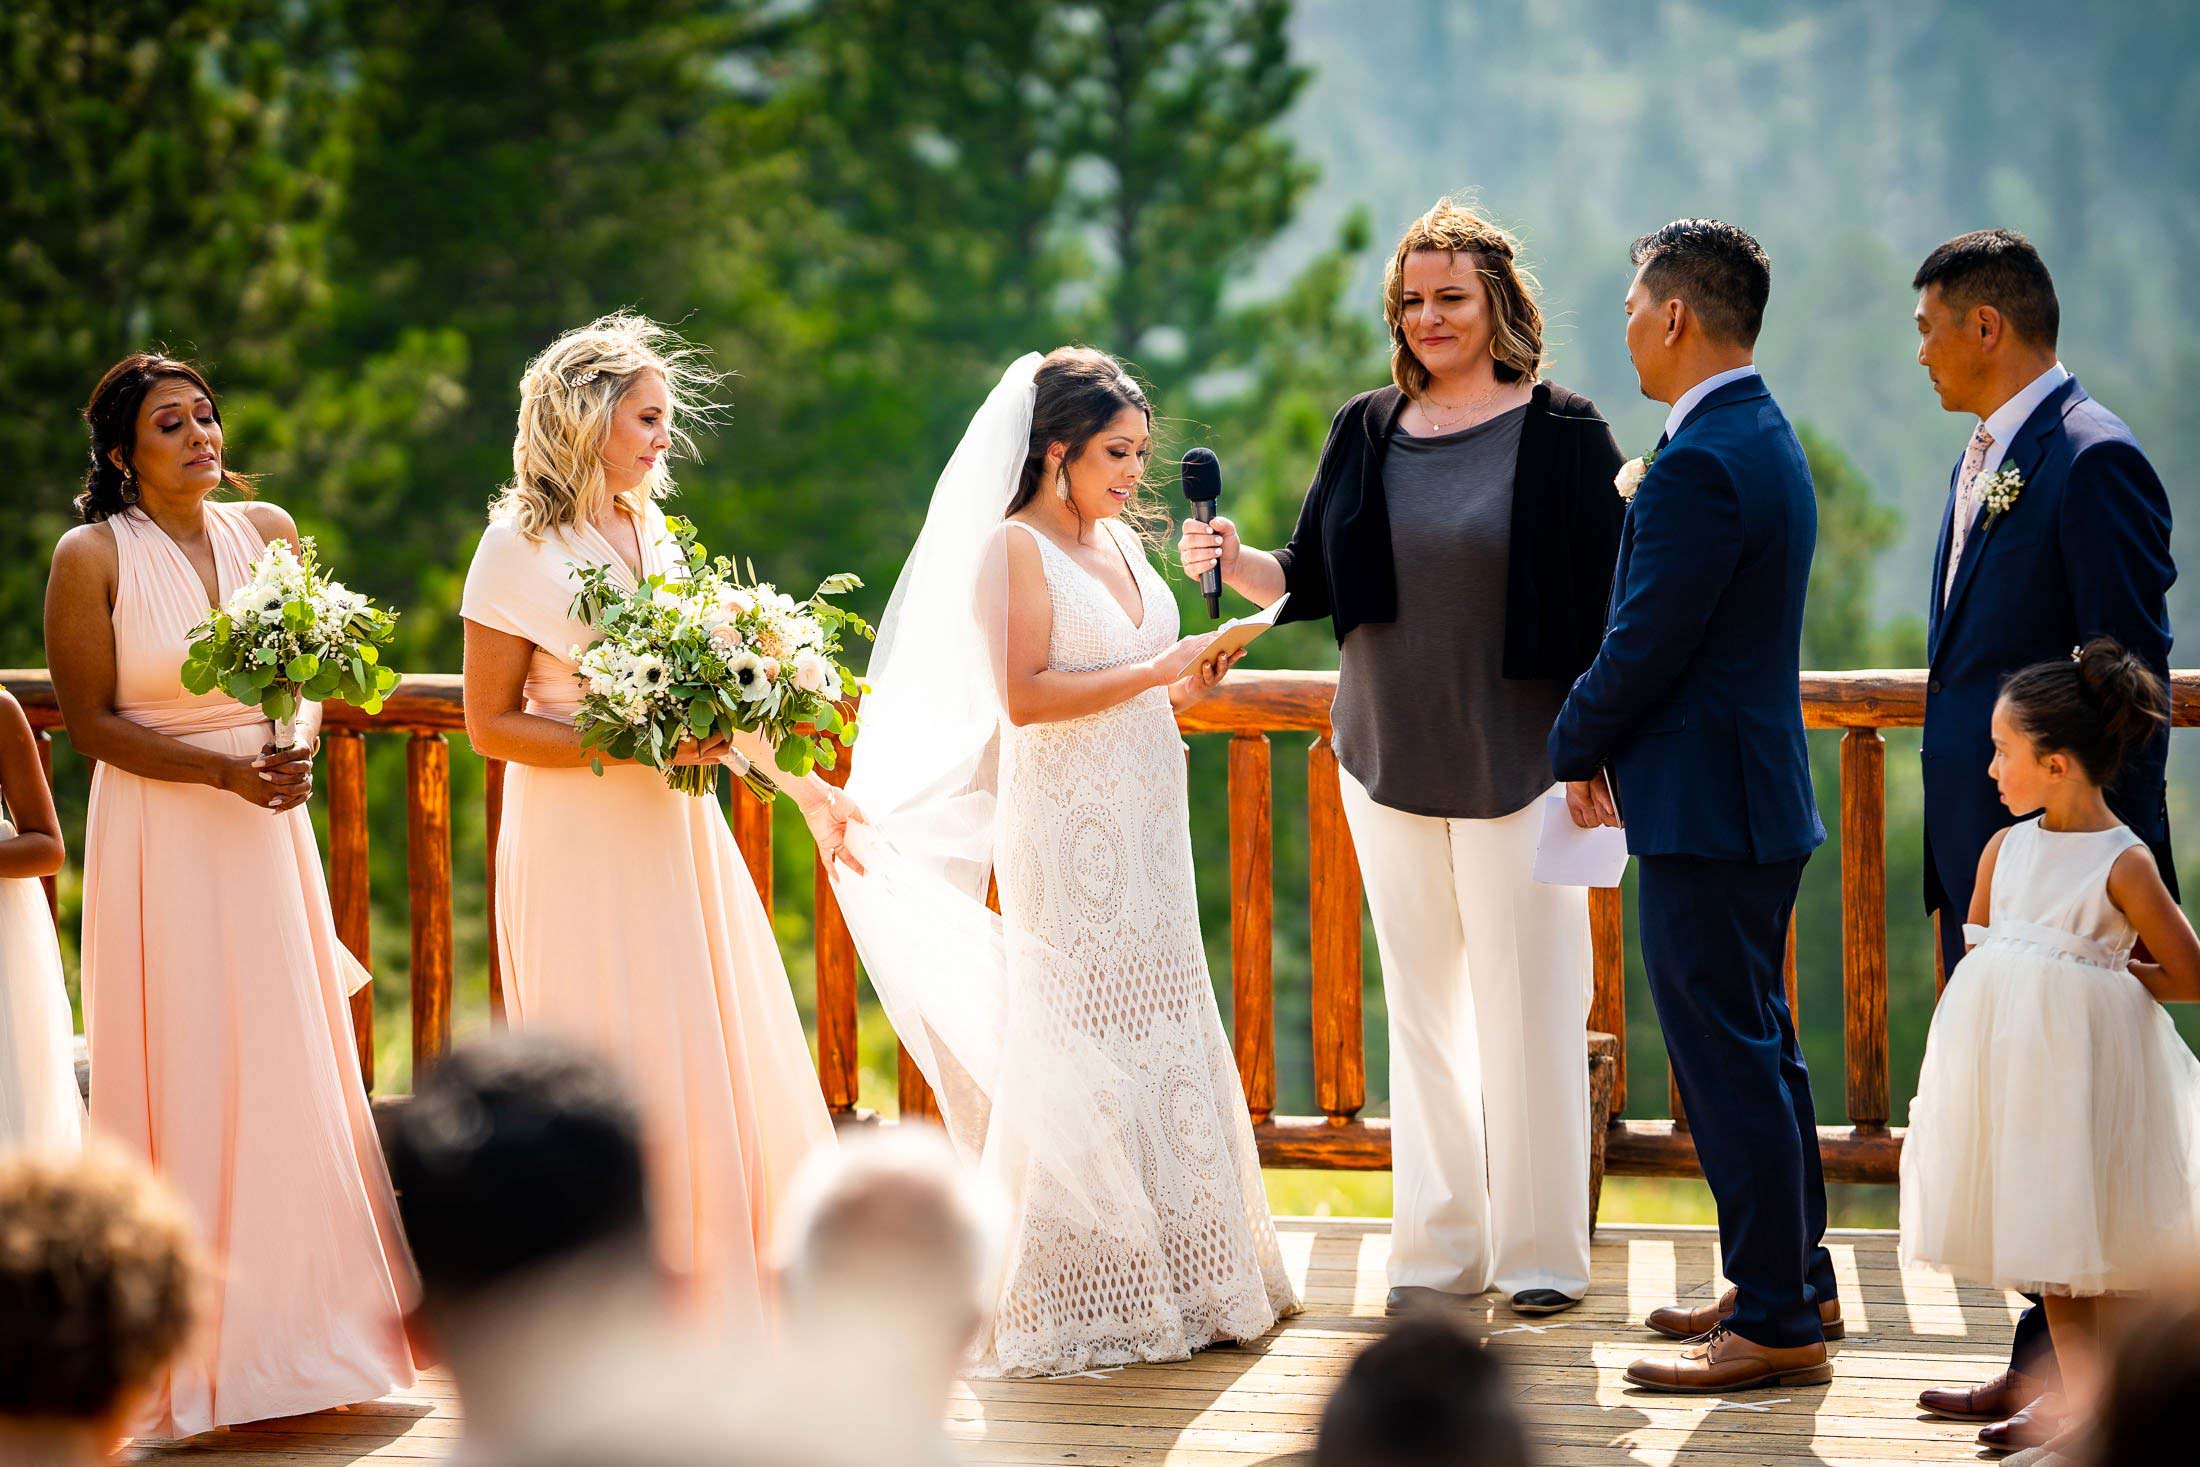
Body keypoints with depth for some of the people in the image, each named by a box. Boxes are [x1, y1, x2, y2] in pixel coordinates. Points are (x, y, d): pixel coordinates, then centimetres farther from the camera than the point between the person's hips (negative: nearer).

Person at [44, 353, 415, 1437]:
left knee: (292, 1076, 5)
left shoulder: (269, 531, 7)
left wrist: (298, 747, -6)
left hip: (268, 835, 4)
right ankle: (194, 1351, 4)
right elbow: (91, 721, -8)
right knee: (188, 1081, -3)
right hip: (159, 845, -4)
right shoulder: (93, 556, -7)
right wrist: (225, 769, -17)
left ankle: (302, 1330, 14)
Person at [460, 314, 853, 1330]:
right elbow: (491, 723, -10)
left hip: (674, 835, 7)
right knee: (616, 1086, -3)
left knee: (718, 1063, 6)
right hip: (580, 848, -7)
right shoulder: (522, 547, -8)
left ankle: (720, 1299, 14)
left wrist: (804, 788, 14)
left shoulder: (651, 535, 11)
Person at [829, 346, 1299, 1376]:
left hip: (1146, 829, 8)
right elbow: (1023, 696, -19)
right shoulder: (1014, 549, -9)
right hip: (1065, 835, -8)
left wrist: (1187, 689, 3)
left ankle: (1176, 1277, 16)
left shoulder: (1121, 543, 14)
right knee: (1077, 1058, -5)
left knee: (1162, 1041, 9)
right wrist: (1154, 674, -18)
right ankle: (1074, 1300, 2)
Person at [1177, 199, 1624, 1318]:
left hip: (1519, 762, -4)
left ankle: (1540, 1249, 7)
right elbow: (1312, 580, 11)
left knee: (1525, 1003, -3)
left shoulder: (1562, 434, -5)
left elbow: (1606, 605, -6)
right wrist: (1231, 563, -9)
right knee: (1422, 1004, 9)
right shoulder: (1367, 431, 7)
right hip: (1391, 761, 4)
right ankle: (1440, 1242, 16)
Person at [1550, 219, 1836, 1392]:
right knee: (1757, 1045, 19)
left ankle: (1774, 1324, 1)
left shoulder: (1700, 466, -20)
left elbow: (1645, 646, -19)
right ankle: (1795, 1278, 29)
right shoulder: (1762, 437, 12)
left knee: (1728, 1060, -4)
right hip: (1758, 797, 10)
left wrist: (1576, 746, -4)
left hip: (1706, 809, -10)